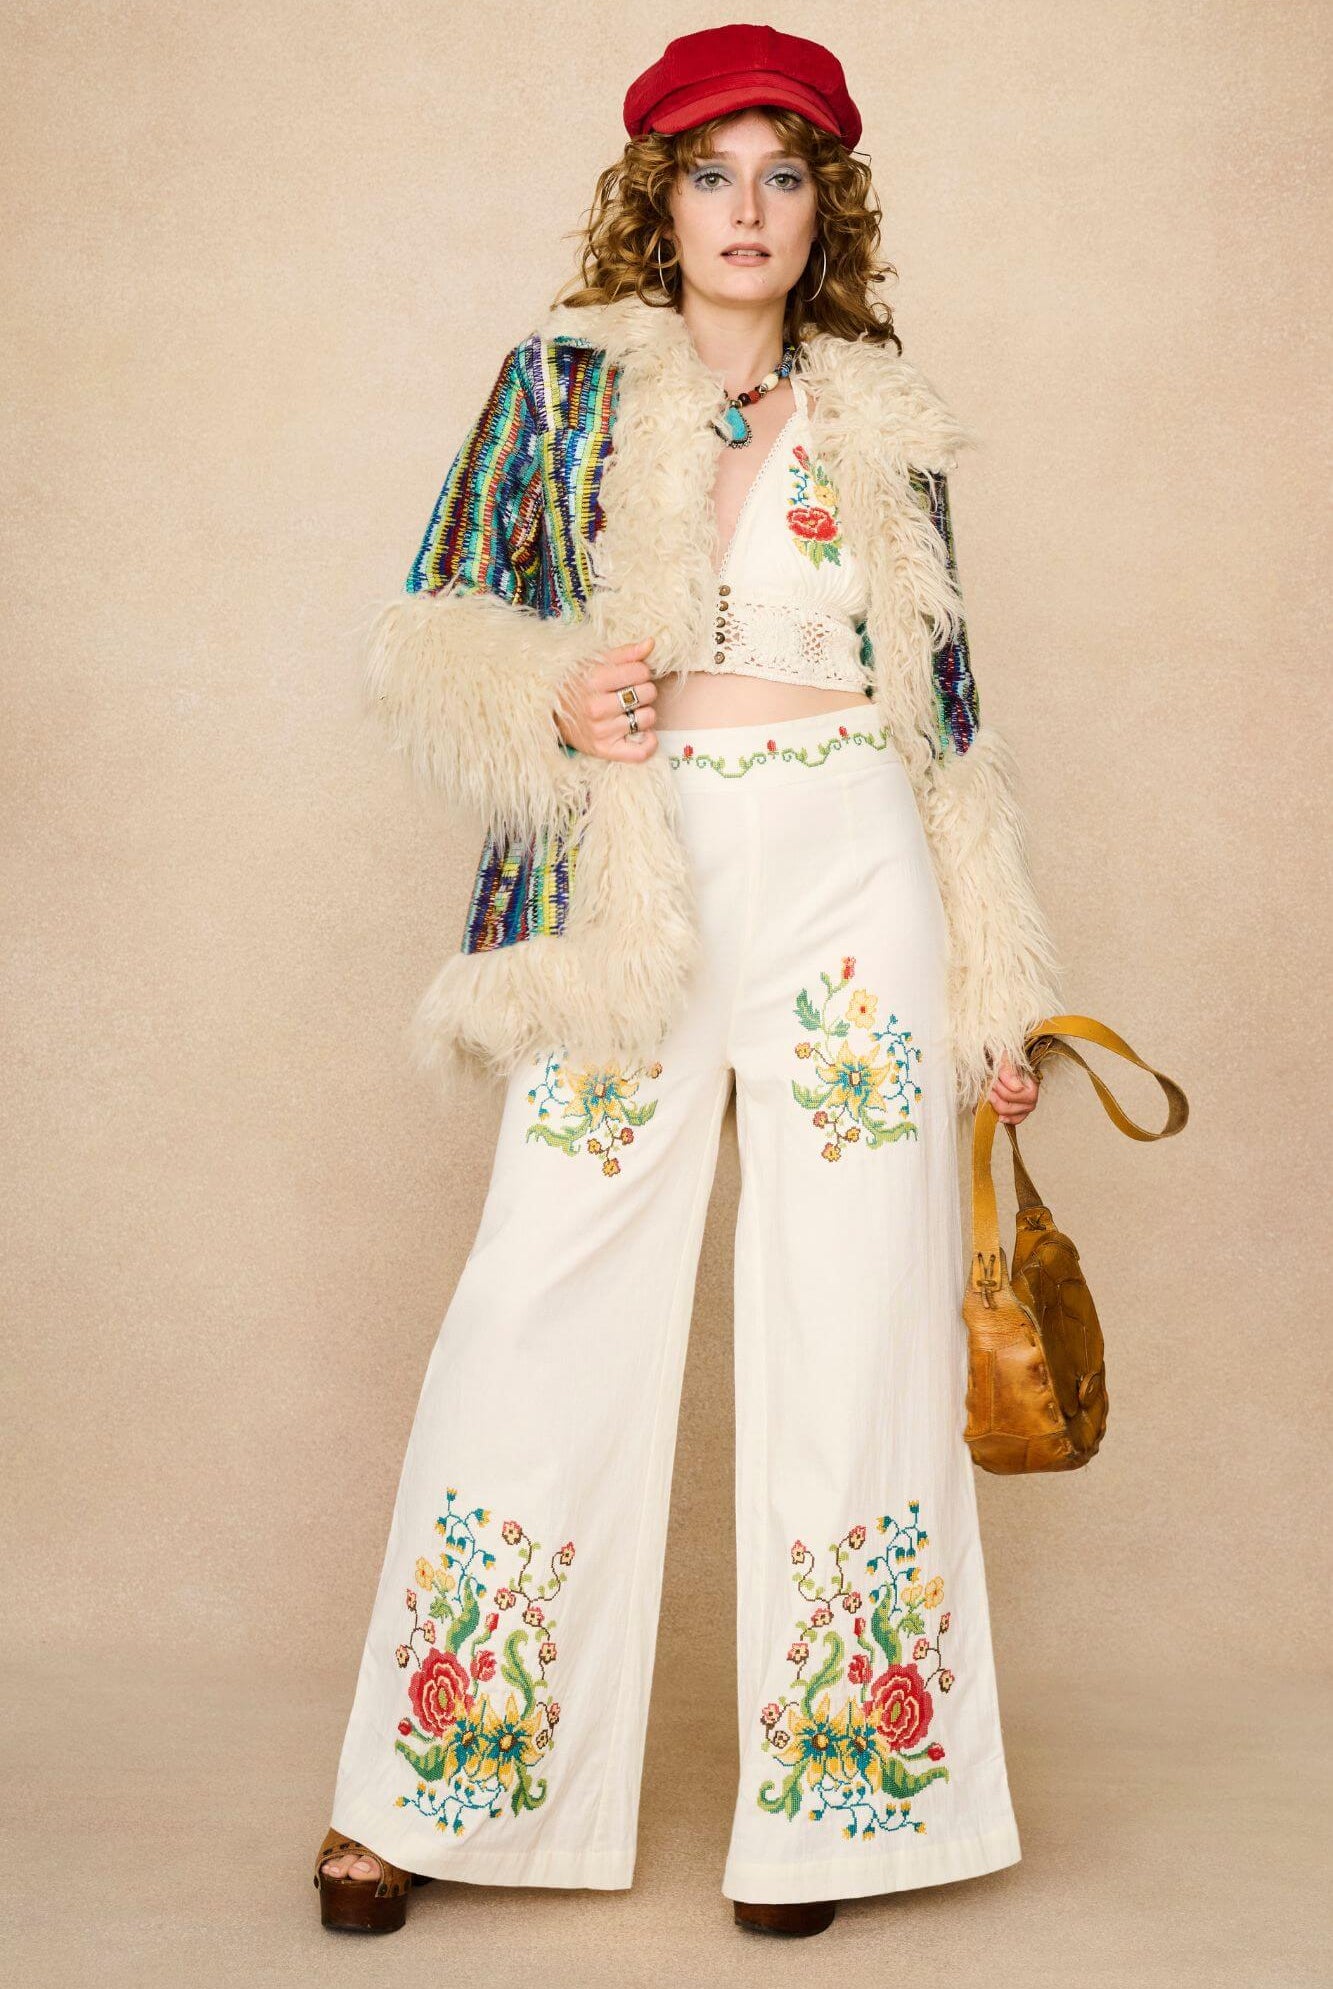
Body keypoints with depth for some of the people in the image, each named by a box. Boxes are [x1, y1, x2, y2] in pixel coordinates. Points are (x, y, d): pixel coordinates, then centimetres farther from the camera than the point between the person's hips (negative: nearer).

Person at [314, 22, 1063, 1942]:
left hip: (853, 883, 2)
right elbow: (429, 632, 8)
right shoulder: (562, 380, 8)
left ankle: (822, 1798, 16)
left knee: (853, 1321, 2)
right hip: (633, 890, -1)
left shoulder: (887, 421, 12)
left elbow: (947, 714, 14)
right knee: (544, 1307, -2)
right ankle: (425, 1782, 13)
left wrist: (994, 996, 11)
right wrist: (551, 700, -15)